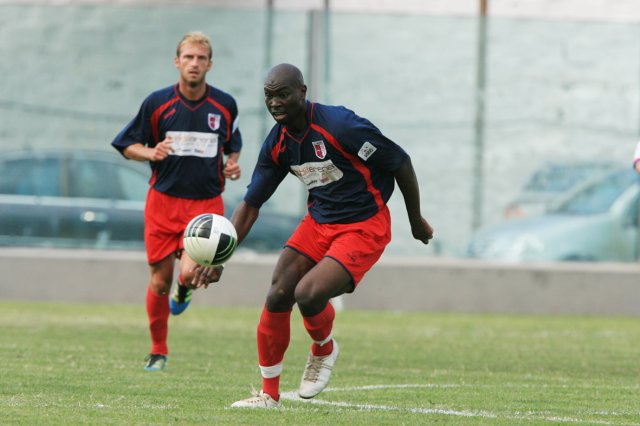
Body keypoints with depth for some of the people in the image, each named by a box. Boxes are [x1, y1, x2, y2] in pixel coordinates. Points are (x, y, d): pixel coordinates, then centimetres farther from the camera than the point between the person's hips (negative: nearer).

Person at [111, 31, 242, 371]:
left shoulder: (225, 105, 1)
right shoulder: (157, 103, -4)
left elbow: (233, 145, 18)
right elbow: (127, 145, 3)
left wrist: (233, 164, -3)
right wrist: (151, 153, -17)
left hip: (206, 202, 0)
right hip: (163, 200, 0)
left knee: (191, 273, -21)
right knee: (160, 282, 3)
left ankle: (184, 290, 18)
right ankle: (158, 350, 24)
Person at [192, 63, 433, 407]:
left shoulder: (339, 126, -23)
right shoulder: (276, 144, -2)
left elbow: (401, 162, -13)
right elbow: (250, 204, 6)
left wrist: (416, 221, -1)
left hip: (364, 227, -7)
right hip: (318, 221, 7)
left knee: (308, 294, -25)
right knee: (277, 296, -7)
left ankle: (324, 350, 11)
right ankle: (269, 394, 9)